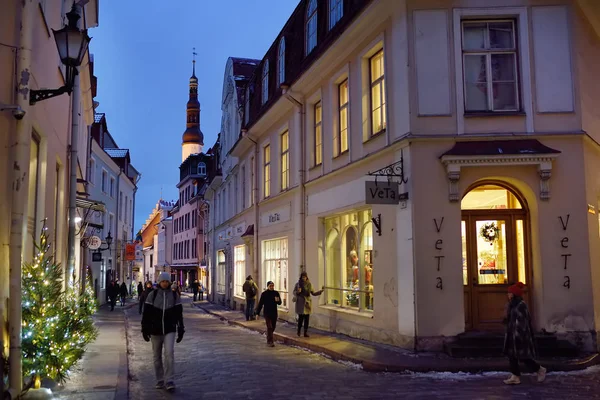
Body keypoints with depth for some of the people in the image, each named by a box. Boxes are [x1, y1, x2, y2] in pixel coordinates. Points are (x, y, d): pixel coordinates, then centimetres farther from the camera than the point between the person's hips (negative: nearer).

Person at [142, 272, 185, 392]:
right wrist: (145, 329, -5)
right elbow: (146, 313, 0)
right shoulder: (152, 295, -2)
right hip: (155, 331, 1)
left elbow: (179, 314, 6)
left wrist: (181, 330, 6)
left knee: (169, 353, -15)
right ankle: (160, 381, 21)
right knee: (157, 356, 9)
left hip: (170, 330, -1)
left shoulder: (175, 295, 2)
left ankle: (169, 381, -10)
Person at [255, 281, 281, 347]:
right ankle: (270, 342, -9)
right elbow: (260, 304, -4)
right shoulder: (264, 294, -7)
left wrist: (278, 300, -22)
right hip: (267, 313, -4)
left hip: (274, 313, 4)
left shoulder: (276, 293, 1)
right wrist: (257, 313, -5)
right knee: (269, 327, -11)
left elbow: (280, 303, 2)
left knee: (273, 327, 13)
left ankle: (269, 339, 35)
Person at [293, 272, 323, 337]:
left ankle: (306, 332, 4)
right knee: (301, 317, -4)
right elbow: (294, 292, 4)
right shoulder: (298, 284, 0)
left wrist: (320, 292, -7)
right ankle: (299, 331, 17)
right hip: (300, 302, -2)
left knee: (307, 318, -1)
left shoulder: (309, 284, 5)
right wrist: (297, 292, -18)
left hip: (307, 303, 2)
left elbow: (313, 293, 8)